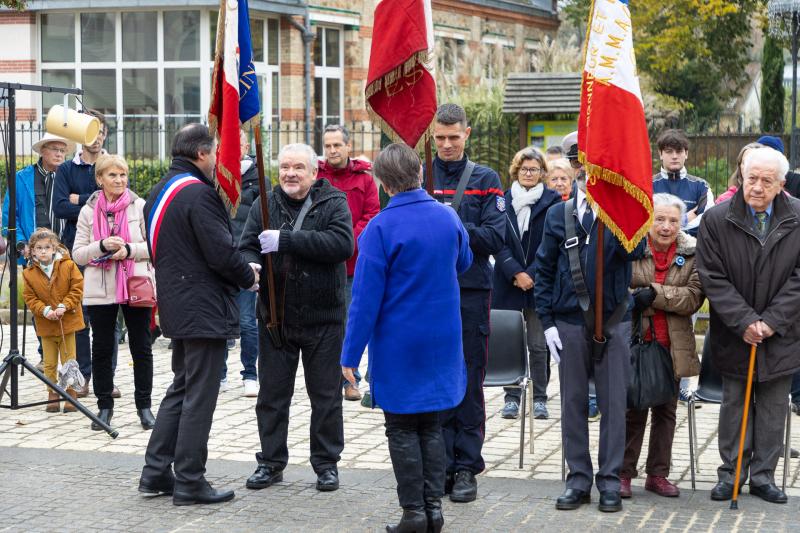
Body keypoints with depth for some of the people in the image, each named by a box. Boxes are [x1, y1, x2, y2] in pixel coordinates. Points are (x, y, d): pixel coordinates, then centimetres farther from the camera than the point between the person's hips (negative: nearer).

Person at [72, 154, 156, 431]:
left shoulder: (140, 206, 1)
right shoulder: (88, 211, 5)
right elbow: (77, 253, 3)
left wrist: (130, 250, -15)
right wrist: (102, 246, -14)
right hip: (100, 290, 1)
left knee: (141, 347, 4)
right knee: (101, 348, 5)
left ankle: (144, 405, 14)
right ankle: (105, 405, 16)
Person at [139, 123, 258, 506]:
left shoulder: (160, 191, 13)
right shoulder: (198, 194, -18)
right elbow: (221, 252, -22)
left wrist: (241, 268, 13)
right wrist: (249, 277, -2)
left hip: (176, 305, 10)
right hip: (204, 309, -10)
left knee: (181, 389, 18)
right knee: (199, 396, -2)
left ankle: (156, 473, 20)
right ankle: (189, 482, 4)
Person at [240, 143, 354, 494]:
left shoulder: (333, 203, -5)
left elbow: (342, 244, -22)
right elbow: (247, 248, 2)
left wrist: (286, 240, -26)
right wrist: (251, 267, -23)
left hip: (323, 319, -3)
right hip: (275, 317, 3)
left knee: (326, 396, 7)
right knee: (272, 394, 10)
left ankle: (326, 463, 20)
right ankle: (271, 462, 23)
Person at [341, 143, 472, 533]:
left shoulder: (380, 228, -16)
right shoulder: (448, 217, -1)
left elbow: (366, 296, -16)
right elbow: (463, 263, 19)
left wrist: (350, 355, -11)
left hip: (398, 345, -5)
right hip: (442, 341, 5)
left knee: (402, 429, 5)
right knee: (430, 425, 14)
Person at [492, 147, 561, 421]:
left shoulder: (552, 201, 1)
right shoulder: (504, 201, 6)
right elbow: (499, 242, 1)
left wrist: (531, 275, -11)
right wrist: (516, 273, -11)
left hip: (539, 284, -2)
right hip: (508, 283, 2)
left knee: (538, 345, 0)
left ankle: (539, 398, 10)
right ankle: (512, 397, 11)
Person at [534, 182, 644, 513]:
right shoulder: (558, 214, 5)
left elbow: (633, 251, -18)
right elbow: (543, 270, 6)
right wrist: (547, 321, -1)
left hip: (613, 321, -1)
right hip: (569, 321, 1)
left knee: (613, 401, 3)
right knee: (573, 401, 6)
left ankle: (610, 482, 12)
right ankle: (578, 478, 16)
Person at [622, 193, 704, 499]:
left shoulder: (692, 252, -1)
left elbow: (694, 297, -10)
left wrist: (655, 293, -20)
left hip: (673, 345, 3)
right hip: (634, 342, -2)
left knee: (666, 411, 12)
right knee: (633, 409, 3)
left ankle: (658, 474, 22)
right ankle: (624, 473, 12)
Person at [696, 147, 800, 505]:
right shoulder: (717, 220, -7)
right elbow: (712, 278, -8)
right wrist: (745, 322, -15)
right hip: (733, 336, -1)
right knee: (734, 404, 8)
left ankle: (763, 476, 18)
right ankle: (731, 473, 18)